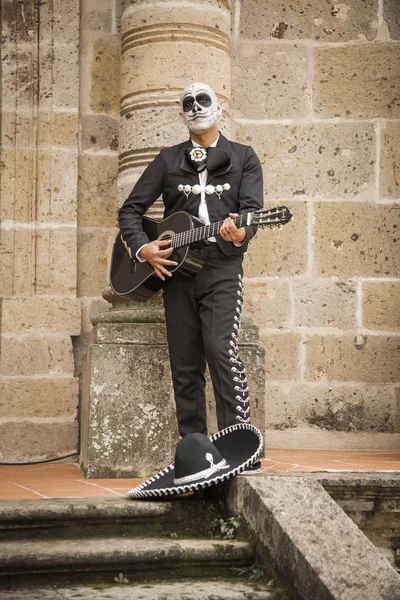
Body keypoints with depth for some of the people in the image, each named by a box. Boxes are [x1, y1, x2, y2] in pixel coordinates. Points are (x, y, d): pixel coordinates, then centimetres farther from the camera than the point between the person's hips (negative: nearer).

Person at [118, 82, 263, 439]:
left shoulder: (243, 158, 10)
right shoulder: (169, 160, 15)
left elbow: (252, 208, -3)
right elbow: (130, 209, 14)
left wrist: (240, 235, -25)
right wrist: (141, 247, -4)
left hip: (222, 267, -3)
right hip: (175, 268, 3)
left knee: (222, 350, -19)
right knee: (184, 364, 4)